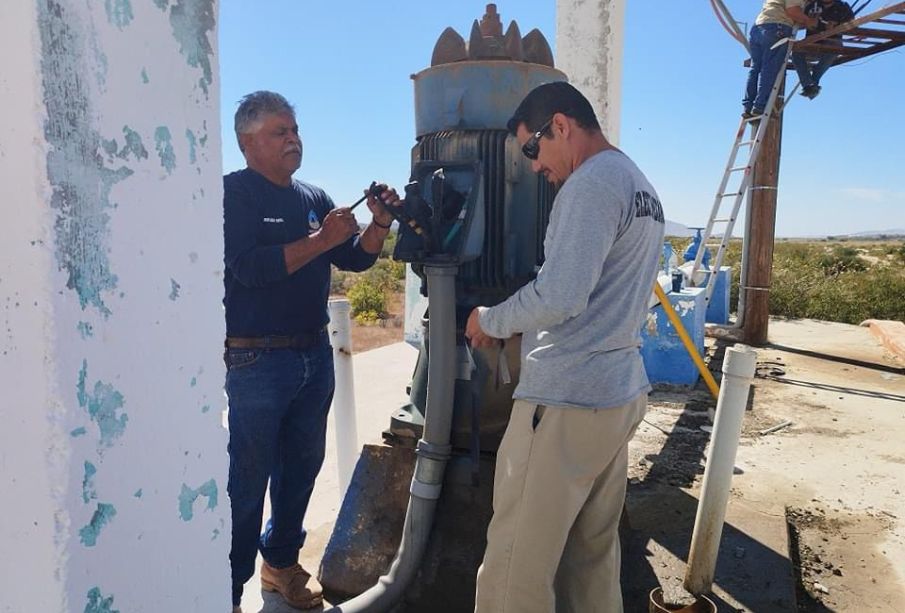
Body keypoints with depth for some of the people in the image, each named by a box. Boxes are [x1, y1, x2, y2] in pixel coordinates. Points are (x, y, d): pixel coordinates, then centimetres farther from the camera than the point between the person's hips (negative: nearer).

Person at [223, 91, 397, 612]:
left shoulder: (314, 197, 12)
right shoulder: (233, 193, -7)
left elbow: (356, 259, 10)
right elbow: (249, 267, -20)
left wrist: (380, 222, -7)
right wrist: (321, 239, -22)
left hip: (315, 354, 7)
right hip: (256, 361, -6)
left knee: (302, 466, 17)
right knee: (247, 480, 1)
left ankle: (281, 560, 35)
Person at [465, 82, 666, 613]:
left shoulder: (592, 183, -13)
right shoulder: (642, 188, 18)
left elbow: (559, 296, -23)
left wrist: (491, 321, -6)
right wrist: (523, 325, 15)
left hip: (566, 401, -10)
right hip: (621, 394, 10)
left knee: (516, 567, 1)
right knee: (595, 553, 19)